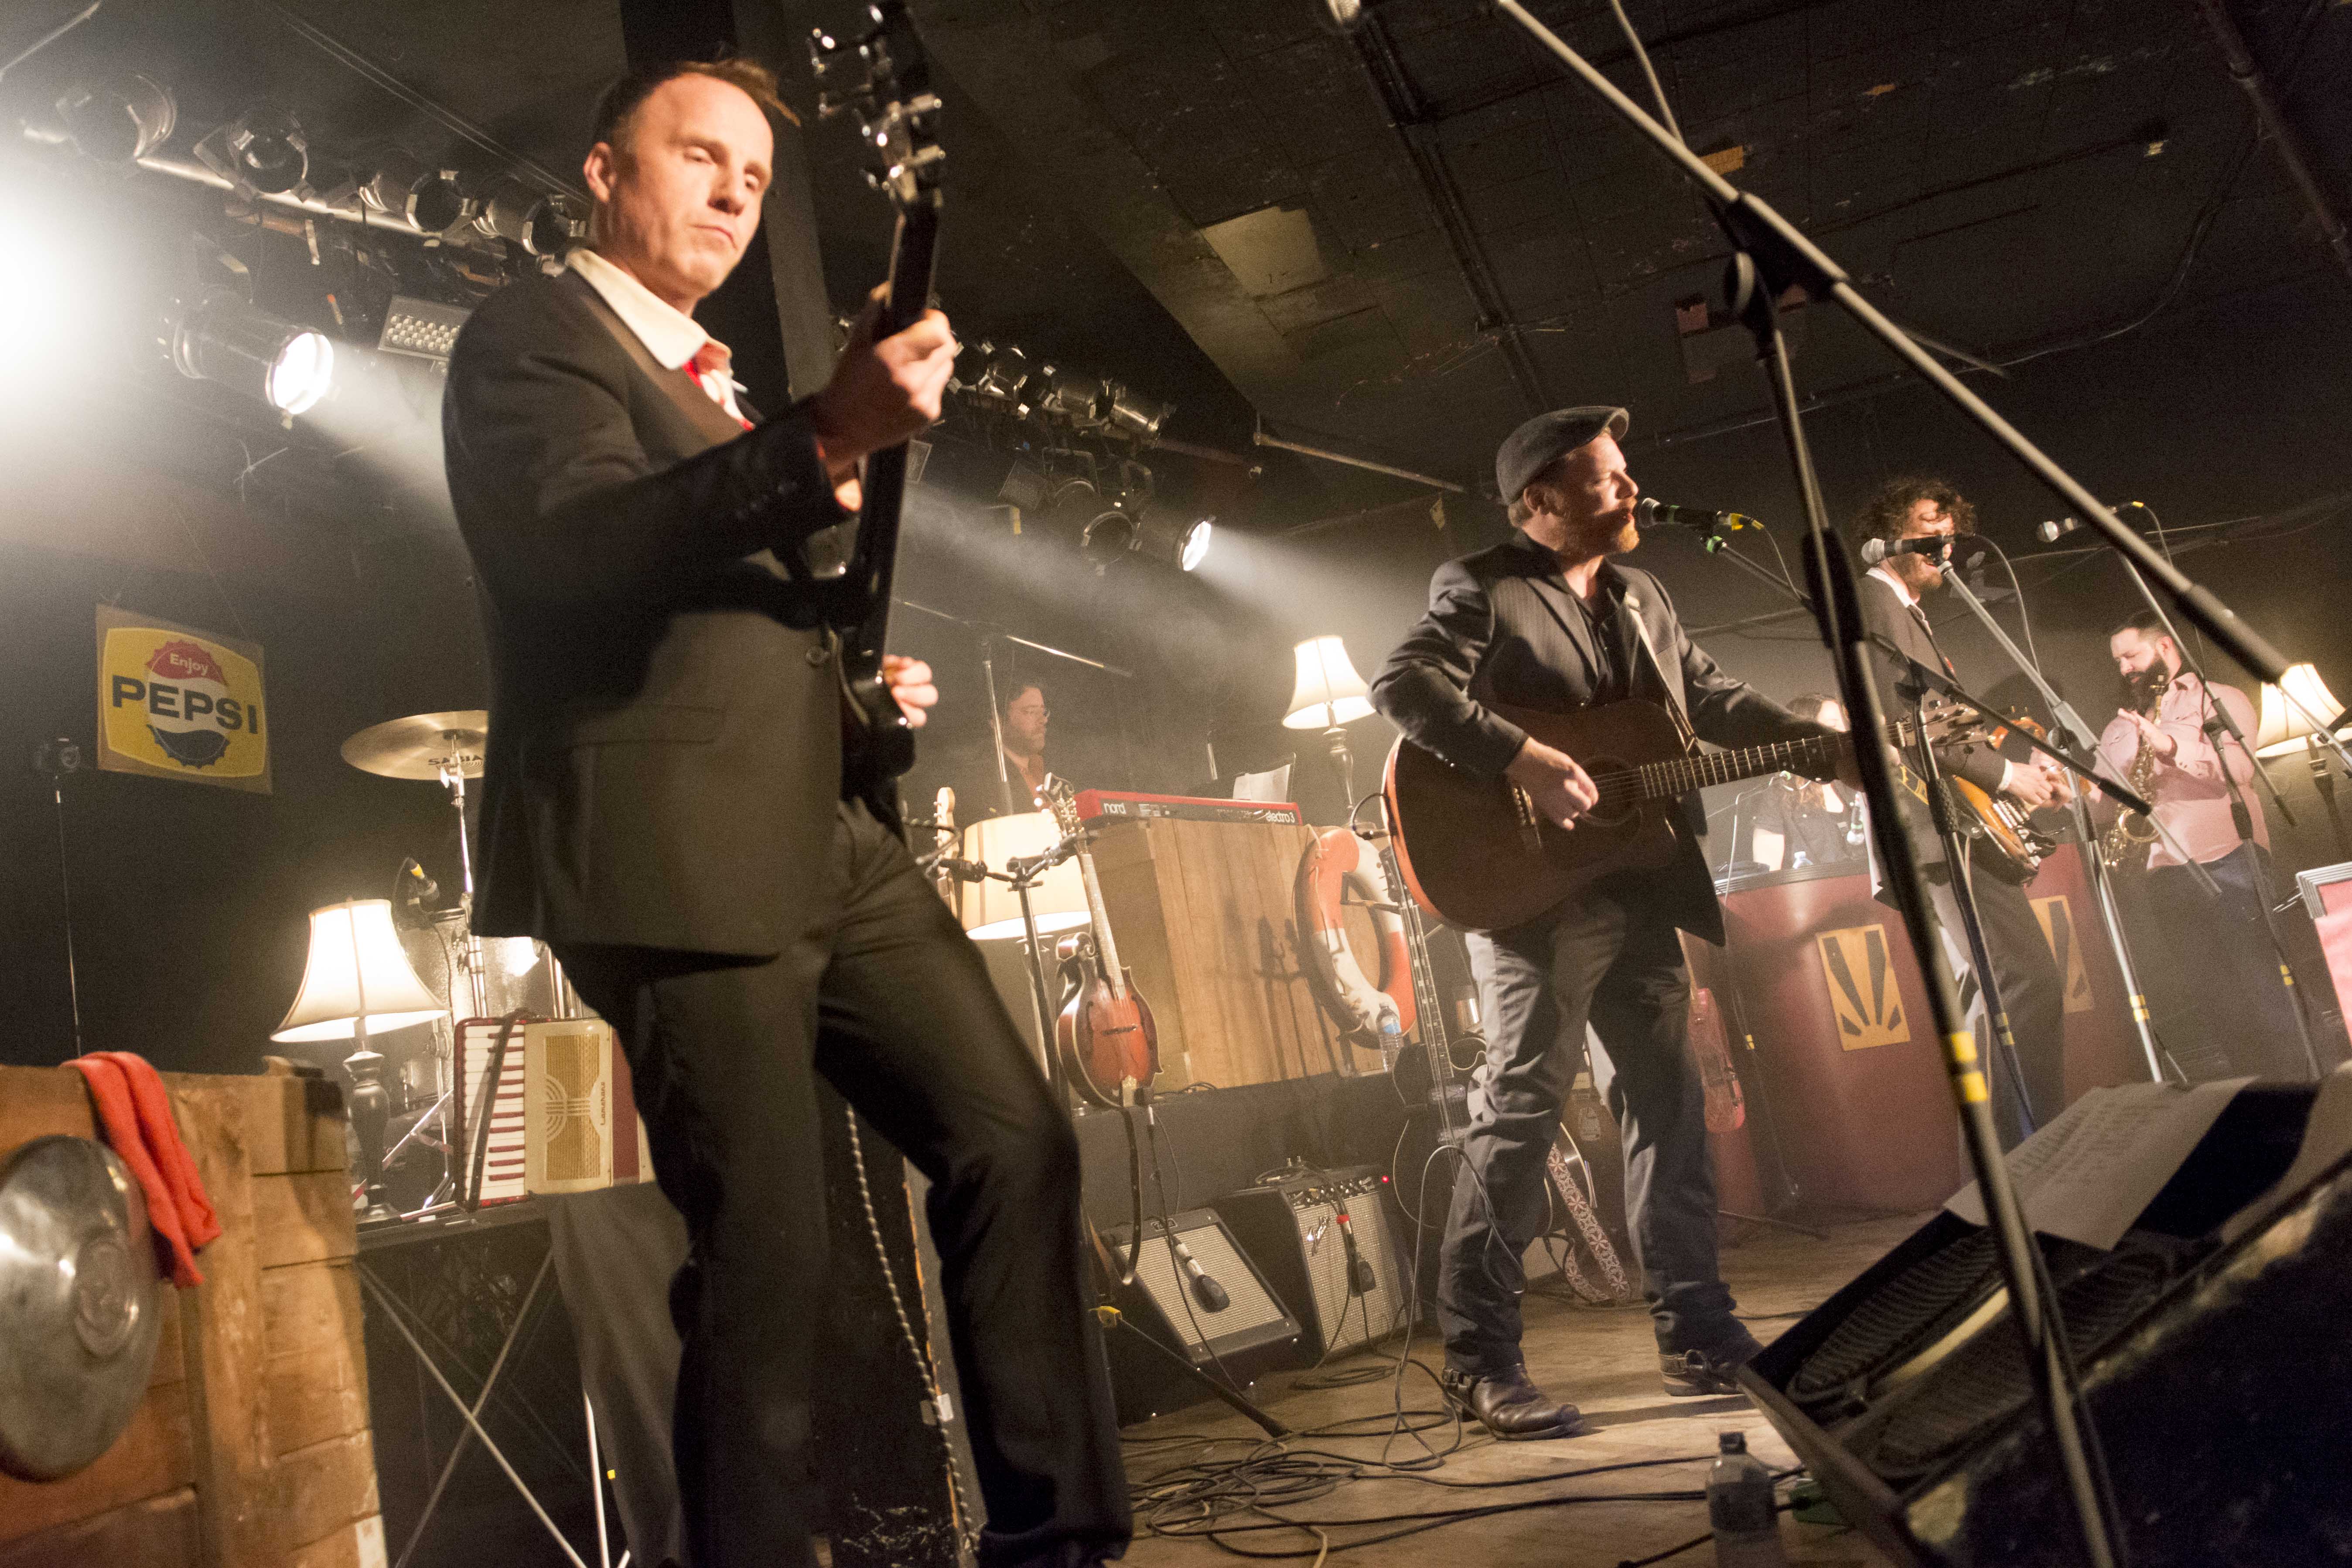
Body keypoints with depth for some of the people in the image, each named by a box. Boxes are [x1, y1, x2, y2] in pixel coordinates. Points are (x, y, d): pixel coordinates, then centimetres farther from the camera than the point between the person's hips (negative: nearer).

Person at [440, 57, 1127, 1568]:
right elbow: (574, 540, -20)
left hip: (838, 840, 8)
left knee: (1017, 1138, 3)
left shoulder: (723, 386, 27)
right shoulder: (531, 335, 1)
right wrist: (828, 438, -31)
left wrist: (872, 677, 14)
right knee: (767, 1253, -7)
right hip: (681, 859, -8)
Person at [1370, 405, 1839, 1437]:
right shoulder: (1482, 591, -5)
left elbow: (1710, 699, 23)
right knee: (1523, 1103, -9)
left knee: (1669, 1102, 12)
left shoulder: (1640, 597, 20)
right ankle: (1479, 1360, 0)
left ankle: (1697, 1337, 23)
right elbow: (1402, 685, -19)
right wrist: (1525, 762, -26)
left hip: (1637, 892, 8)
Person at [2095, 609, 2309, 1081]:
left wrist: (2171, 746, -24)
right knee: (2214, 1001, 3)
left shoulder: (2221, 701, 7)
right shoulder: (2119, 729, 21)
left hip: (2228, 861, -4)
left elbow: (2239, 768, -11)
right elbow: (2100, 807, 16)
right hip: (2165, 878, 4)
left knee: (2261, 989, -10)